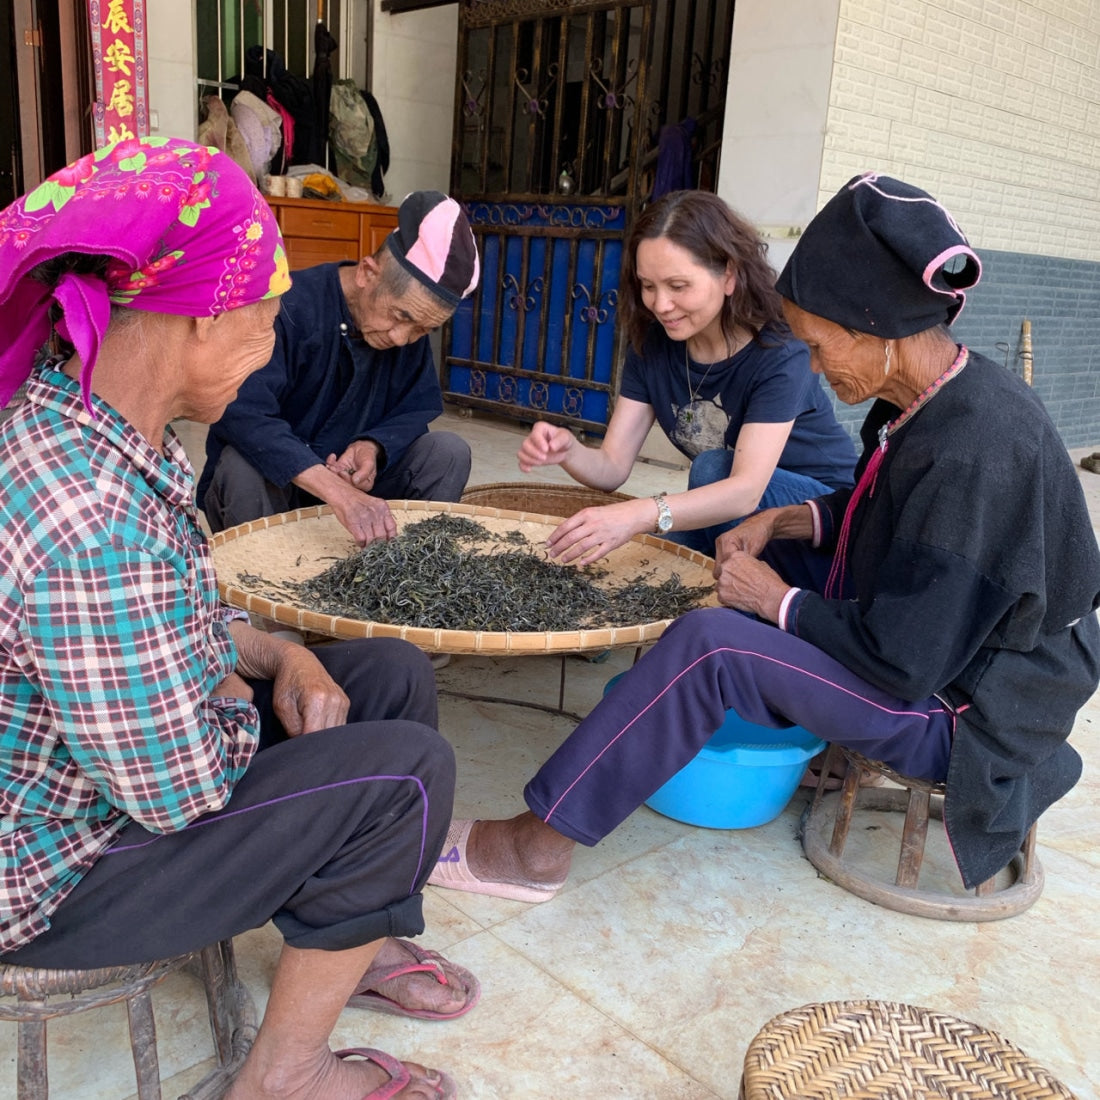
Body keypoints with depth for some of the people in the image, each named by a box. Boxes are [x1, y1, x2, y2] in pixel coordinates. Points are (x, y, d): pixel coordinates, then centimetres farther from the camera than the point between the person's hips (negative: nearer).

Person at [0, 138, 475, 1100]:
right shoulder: (91, 516, -37)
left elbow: (180, 612, 9)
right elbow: (181, 792, -28)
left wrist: (280, 657, -5)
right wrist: (238, 700, -9)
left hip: (134, 737, 9)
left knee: (393, 674, 7)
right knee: (407, 769, -16)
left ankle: (348, 943, 25)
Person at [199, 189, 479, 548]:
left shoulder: (412, 321, -6)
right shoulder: (288, 308, -27)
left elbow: (418, 410, -1)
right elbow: (243, 413, -39)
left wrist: (374, 446, -25)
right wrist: (338, 492, -50)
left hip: (355, 476, 5)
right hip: (268, 486, -4)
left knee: (449, 451, -13)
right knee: (242, 464, -36)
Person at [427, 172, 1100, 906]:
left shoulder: (969, 454, -31)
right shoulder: (945, 397, -2)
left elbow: (903, 661, -29)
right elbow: (879, 515, 16)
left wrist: (781, 602, -15)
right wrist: (781, 523, -1)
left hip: (962, 712, -10)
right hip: (938, 644, 10)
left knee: (709, 647, -23)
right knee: (757, 556, 14)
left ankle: (541, 846, -11)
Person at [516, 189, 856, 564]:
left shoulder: (779, 351, -24)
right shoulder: (652, 343, -7)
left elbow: (746, 490, -37)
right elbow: (612, 466, -12)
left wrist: (641, 515, -53)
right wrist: (569, 451, -35)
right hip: (726, 513, 4)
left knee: (711, 467, -30)